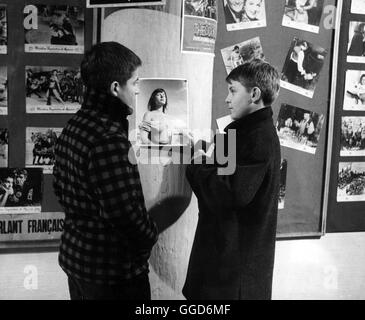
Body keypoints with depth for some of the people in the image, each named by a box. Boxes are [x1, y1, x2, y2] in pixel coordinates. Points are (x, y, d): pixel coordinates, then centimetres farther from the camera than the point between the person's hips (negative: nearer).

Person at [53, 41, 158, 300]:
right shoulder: (110, 140, -25)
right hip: (113, 271, -9)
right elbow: (127, 212, -27)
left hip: (75, 255, 9)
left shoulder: (73, 127, 4)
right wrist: (150, 236, -8)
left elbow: (61, 187, 13)